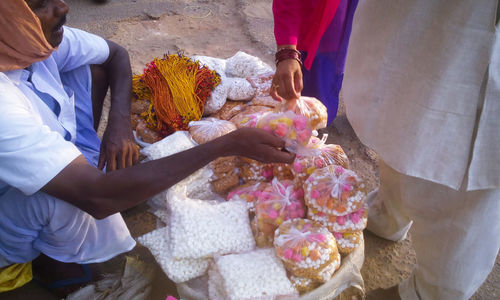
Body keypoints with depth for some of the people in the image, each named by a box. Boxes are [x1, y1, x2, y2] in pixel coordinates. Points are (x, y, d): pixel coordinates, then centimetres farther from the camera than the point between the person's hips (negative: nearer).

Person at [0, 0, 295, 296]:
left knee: (90, 65, -4)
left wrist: (120, 123, -20)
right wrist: (228, 145, -43)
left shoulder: (36, 36, -19)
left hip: (48, 163, 6)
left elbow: (115, 54, 0)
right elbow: (97, 196, -43)